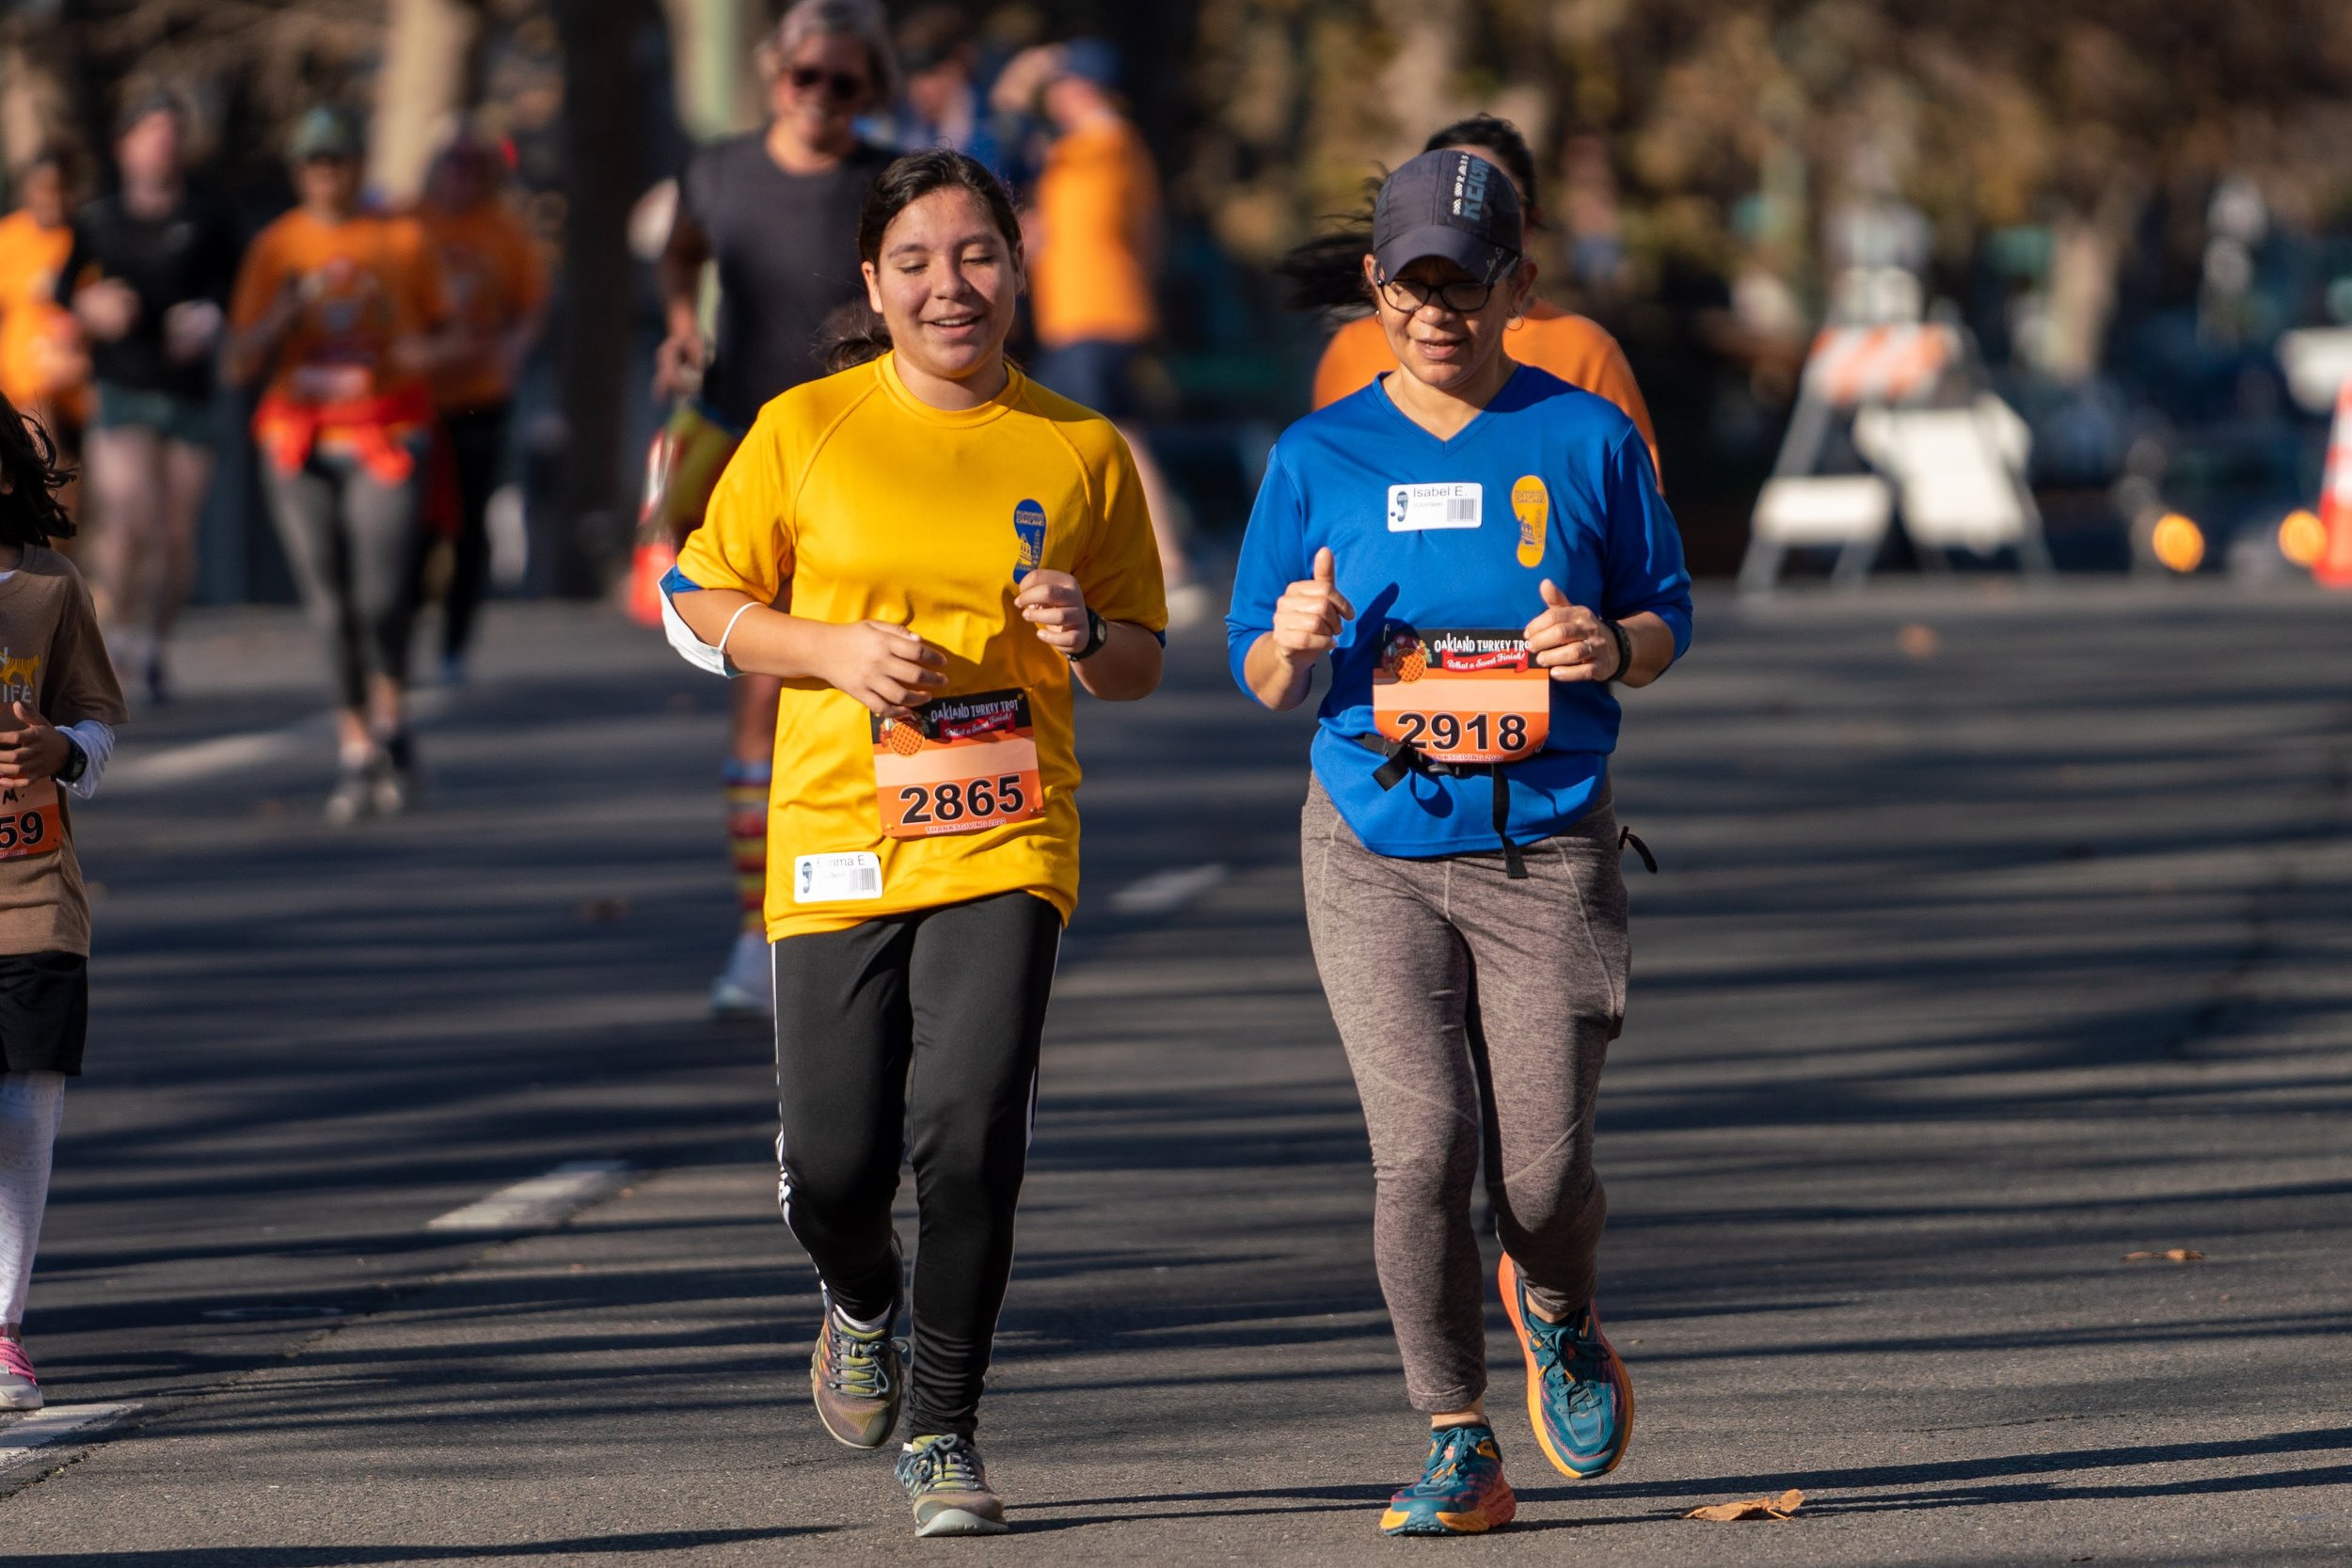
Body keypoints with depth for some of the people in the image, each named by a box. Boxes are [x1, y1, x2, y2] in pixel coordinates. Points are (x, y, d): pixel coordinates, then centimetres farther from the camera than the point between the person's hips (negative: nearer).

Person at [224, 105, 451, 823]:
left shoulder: (401, 239, 6)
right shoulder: (275, 247, 7)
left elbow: (440, 328, 15)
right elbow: (241, 364, 3)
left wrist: (426, 351, -8)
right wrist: (287, 312, -14)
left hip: (386, 439, -1)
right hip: (300, 440, 1)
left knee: (382, 596, -15)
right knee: (332, 605, 0)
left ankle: (391, 721, 8)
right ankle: (355, 752, 10)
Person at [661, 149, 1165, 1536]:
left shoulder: (1081, 451, 6)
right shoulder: (805, 430, 2)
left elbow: (1143, 668, 13)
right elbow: (703, 602, 7)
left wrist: (1085, 636, -10)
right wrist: (838, 652, -10)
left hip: (1007, 838, 0)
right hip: (838, 837, 0)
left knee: (971, 1127, -16)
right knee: (835, 1161, -1)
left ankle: (945, 1427, 0)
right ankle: (863, 1304, 36)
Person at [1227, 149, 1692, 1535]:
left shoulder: (1587, 438, 5)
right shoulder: (1320, 458, 7)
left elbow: (1669, 616, 12)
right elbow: (1262, 675, 11)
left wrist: (1614, 646, -11)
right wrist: (1297, 646, -13)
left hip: (1550, 853, -1)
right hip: (1376, 850, 1)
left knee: (1543, 1170, -7)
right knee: (1424, 1146, -13)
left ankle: (1559, 1315, 30)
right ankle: (1460, 1445, 1)